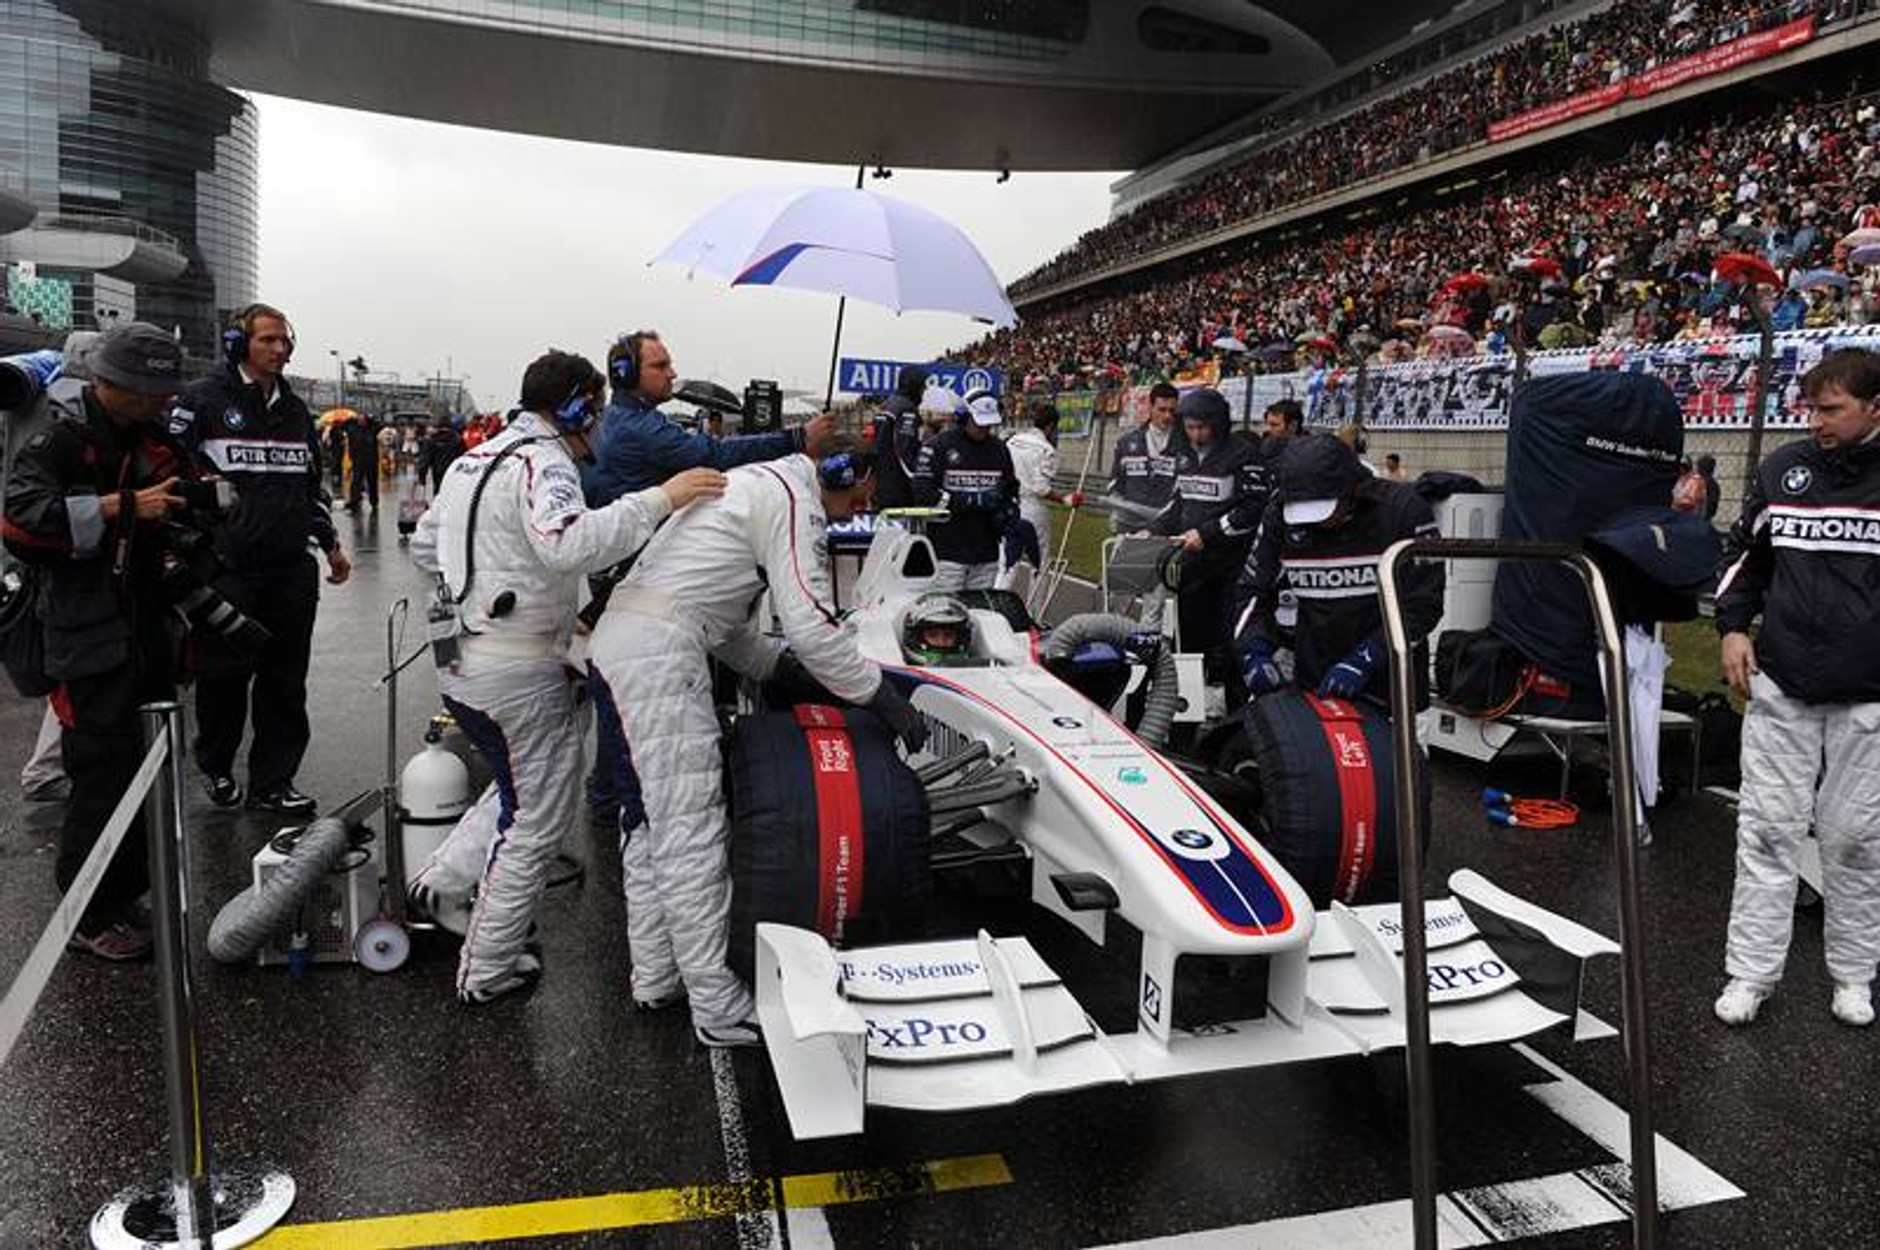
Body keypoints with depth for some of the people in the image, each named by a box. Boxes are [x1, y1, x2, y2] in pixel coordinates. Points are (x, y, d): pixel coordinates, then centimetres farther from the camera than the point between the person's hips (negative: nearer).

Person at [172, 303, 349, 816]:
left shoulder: (294, 408, 16)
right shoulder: (203, 400, -3)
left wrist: (331, 544, 22)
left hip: (291, 572, 5)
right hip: (225, 570, -5)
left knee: (286, 682, 6)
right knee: (223, 677, 6)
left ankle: (272, 783, 16)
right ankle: (215, 766, 29)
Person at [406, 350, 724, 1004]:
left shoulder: (476, 457, 14)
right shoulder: (543, 463, -16)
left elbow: (424, 543, 22)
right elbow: (568, 545, -36)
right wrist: (658, 499, -36)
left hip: (462, 659, 9)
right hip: (518, 671, -9)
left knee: (521, 791, 28)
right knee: (538, 821, 6)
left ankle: (443, 879, 22)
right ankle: (489, 970, 17)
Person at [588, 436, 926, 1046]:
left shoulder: (758, 484, 24)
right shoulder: (795, 498, -7)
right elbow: (810, 623, -13)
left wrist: (773, 664, 25)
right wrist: (882, 697, -6)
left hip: (624, 636, 11)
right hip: (659, 652, -11)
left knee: (656, 821, 16)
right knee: (693, 834, -7)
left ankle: (656, 977, 25)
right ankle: (720, 1009, -2)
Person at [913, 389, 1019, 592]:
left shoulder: (998, 449, 14)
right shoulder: (939, 447, -5)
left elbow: (1011, 489, 26)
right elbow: (923, 493, -12)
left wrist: (1007, 514, 4)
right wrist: (973, 501, -17)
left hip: (986, 552, 5)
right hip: (948, 550, -5)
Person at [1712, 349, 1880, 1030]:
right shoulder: (1783, 468, 4)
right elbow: (1744, 553, 15)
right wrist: (1732, 625, 3)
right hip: (1780, 689, 2)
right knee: (1767, 831, 5)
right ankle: (1751, 971, 13)